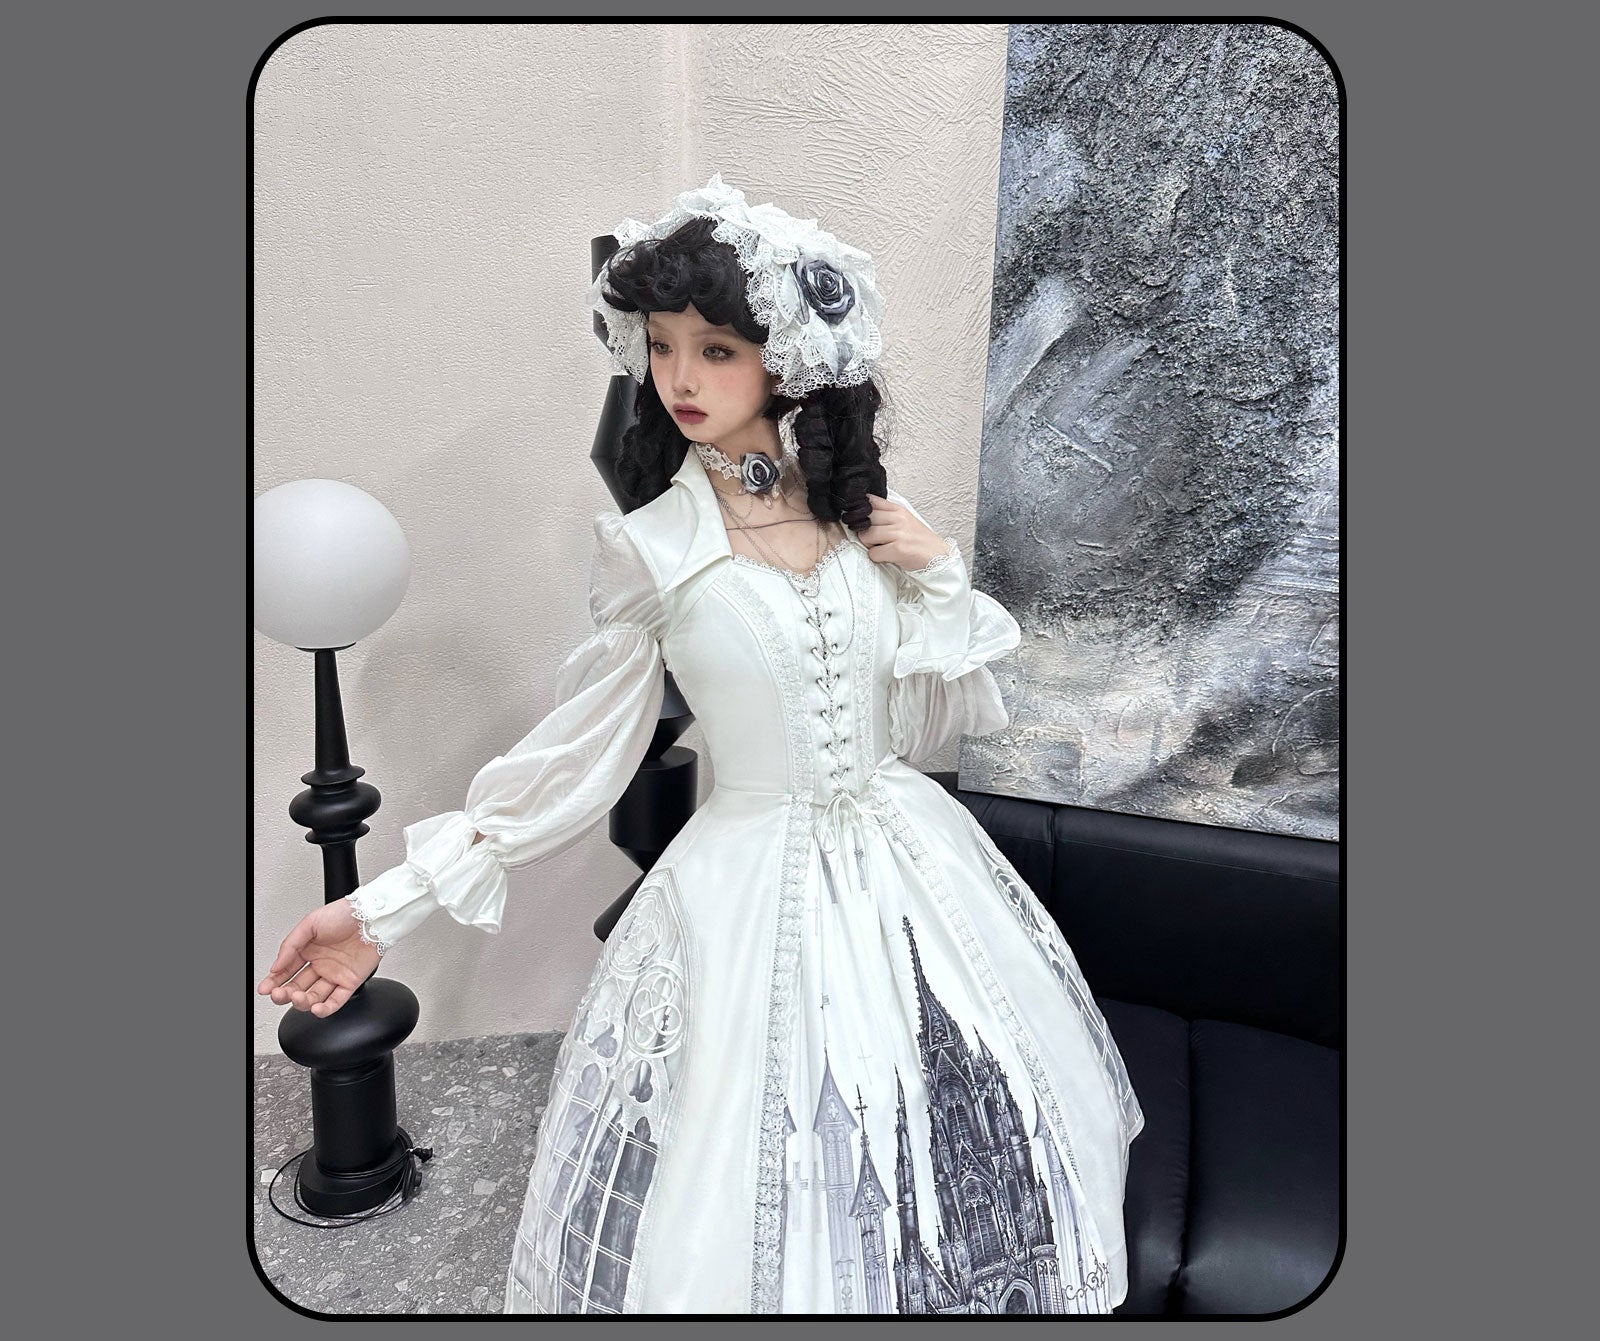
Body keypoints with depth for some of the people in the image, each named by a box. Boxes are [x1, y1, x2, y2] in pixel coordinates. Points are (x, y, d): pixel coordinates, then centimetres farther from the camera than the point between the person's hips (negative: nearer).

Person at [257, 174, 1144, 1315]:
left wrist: (939, 577, -10)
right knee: (767, 1201, 10)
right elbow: (581, 754, -3)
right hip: (755, 890, -3)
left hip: (909, 865, 4)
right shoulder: (650, 547, -10)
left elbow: (926, 729, 4)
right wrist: (392, 905, -5)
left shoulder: (862, 513, -1)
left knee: (953, 1150, 21)